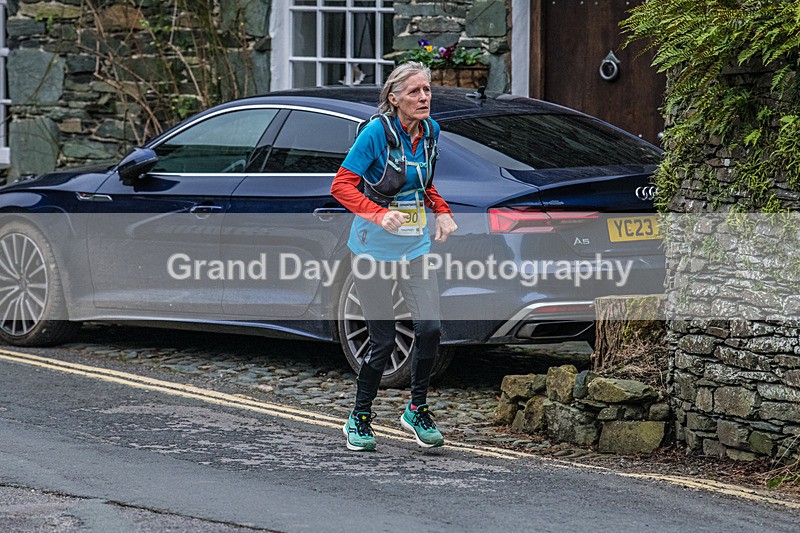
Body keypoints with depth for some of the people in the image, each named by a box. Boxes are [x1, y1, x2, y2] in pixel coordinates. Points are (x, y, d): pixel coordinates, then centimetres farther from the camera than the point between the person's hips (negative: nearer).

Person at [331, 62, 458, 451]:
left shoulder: (430, 131, 3)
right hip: (373, 248, -5)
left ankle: (417, 410, 11)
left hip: (415, 247, 5)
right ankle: (359, 419, 18)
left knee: (429, 328, -9)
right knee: (382, 341, -2)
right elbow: (341, 186, -16)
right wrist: (379, 214, -30)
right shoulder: (377, 132, -15)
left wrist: (442, 211, 4)